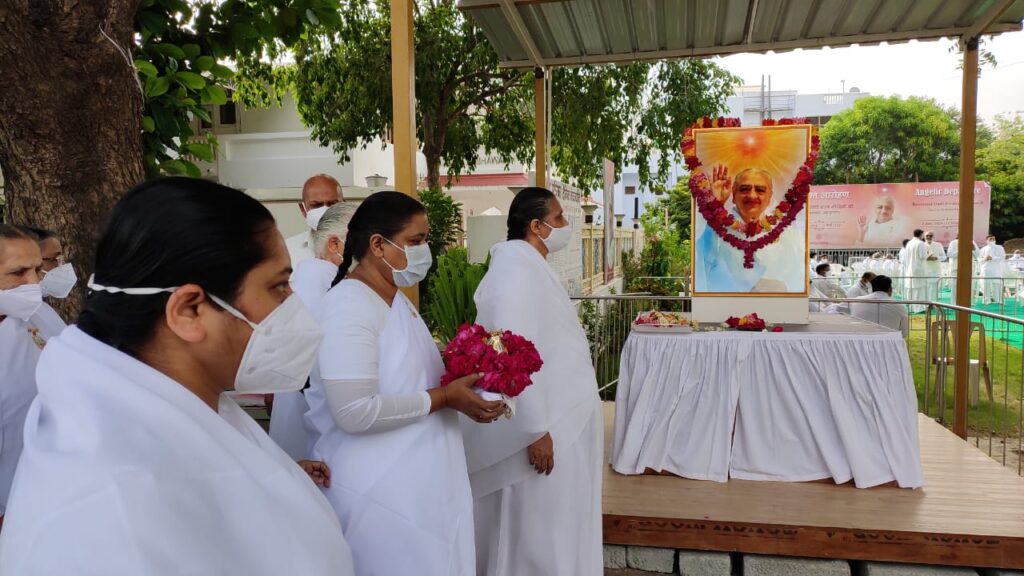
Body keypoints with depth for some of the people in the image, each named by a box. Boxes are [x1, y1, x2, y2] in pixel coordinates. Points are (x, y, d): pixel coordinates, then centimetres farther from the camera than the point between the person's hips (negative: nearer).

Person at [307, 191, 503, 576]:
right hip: (379, 492, -9)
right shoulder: (349, 307, -20)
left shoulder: (396, 299, 10)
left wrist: (459, 381, 0)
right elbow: (355, 412, -27)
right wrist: (444, 398, -20)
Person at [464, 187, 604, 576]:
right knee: (540, 535, 4)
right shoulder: (515, 268, -19)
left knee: (556, 533, 20)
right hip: (543, 427, -10)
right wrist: (536, 429, -25)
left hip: (558, 419, 10)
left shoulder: (532, 266, 13)